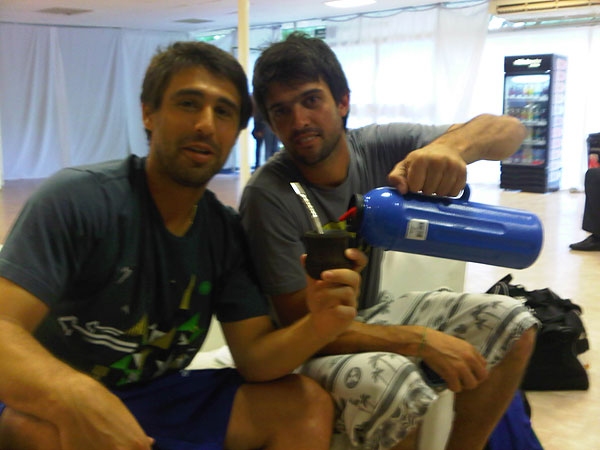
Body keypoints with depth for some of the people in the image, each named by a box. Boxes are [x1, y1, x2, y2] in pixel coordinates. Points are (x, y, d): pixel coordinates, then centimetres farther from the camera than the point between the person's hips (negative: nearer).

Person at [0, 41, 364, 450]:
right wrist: (76, 399, -48)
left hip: (160, 400, 5)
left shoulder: (227, 231, -1)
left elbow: (254, 356, -5)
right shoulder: (78, 199, -19)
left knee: (309, 405, -9)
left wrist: (317, 328, -27)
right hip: (55, 406, -4)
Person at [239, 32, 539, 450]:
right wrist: (421, 341, -26)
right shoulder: (268, 195, -24)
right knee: (393, 383, -36)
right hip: (309, 346, -5)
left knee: (513, 326, -5)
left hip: (372, 312, 6)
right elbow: (303, 326, -22)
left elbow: (510, 130, -16)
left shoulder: (376, 147, -12)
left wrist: (451, 145, -40)